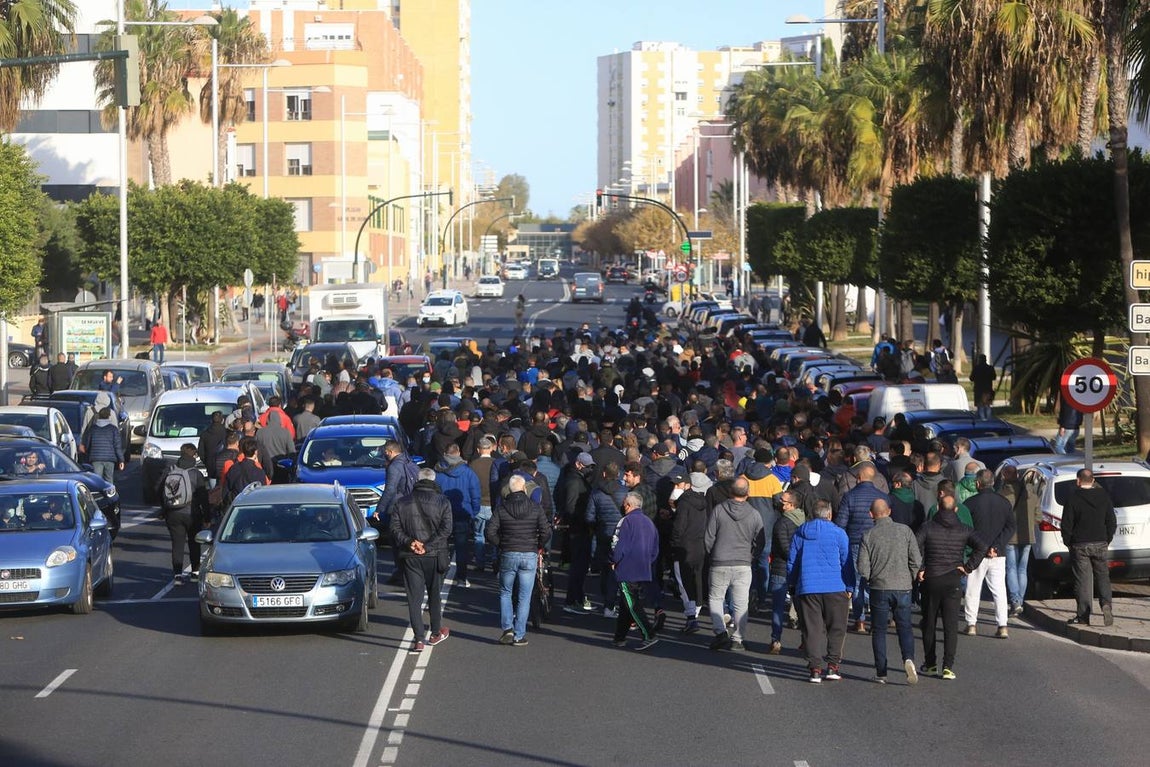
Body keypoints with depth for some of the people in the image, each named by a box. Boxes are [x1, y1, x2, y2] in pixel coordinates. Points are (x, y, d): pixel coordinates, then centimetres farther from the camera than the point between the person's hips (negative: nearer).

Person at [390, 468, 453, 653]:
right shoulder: (442, 502, -2)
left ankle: (419, 639, -6)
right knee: (435, 595, 16)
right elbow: (445, 529, -13)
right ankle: (436, 634, 29)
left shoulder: (402, 503, 4)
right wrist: (427, 546, -15)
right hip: (434, 555, 0)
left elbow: (394, 527, -5)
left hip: (410, 558, 0)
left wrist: (409, 542, -13)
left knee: (414, 597, 1)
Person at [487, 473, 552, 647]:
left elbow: (490, 532, -8)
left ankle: (507, 628, 2)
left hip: (508, 555, 0)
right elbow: (546, 532, -8)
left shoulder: (501, 508, -2)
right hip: (530, 556, 0)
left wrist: (500, 544, 9)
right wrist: (539, 547, 9)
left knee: (505, 593, 17)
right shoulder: (535, 508, -2)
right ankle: (519, 636, 5)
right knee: (524, 597, 5)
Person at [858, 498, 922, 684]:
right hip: (903, 588, 1)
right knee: (905, 627, 9)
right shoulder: (904, 531, -1)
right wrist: (910, 578, 13)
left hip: (879, 588, -1)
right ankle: (908, 658, -17)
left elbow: (863, 568, -7)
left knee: (879, 630, 9)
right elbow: (916, 560, -2)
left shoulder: (868, 536, -4)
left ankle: (881, 672, 7)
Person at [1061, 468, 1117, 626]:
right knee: (1103, 577, 9)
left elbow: (1066, 525, -7)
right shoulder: (1104, 497, 3)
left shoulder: (1072, 499, -8)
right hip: (1100, 544, 3)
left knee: (1083, 580, 1)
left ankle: (1083, 616, 0)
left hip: (1080, 546, -3)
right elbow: (1112, 522, 7)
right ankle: (1106, 604, -14)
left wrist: (1068, 543, 6)